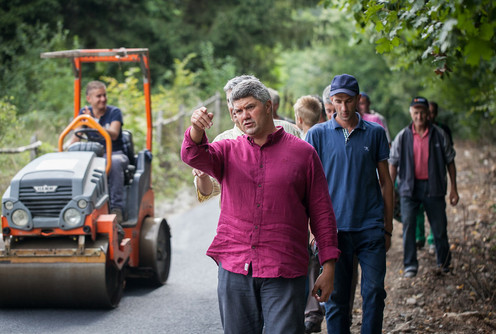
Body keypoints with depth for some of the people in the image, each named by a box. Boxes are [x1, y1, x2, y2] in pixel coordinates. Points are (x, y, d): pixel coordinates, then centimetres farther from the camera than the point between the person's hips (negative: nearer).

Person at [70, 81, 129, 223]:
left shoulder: (114, 112, -2)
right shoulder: (84, 113, 9)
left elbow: (114, 135, -19)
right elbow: (76, 137, 3)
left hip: (115, 153, -3)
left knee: (115, 162, -40)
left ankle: (117, 208, -36)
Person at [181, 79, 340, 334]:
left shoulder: (302, 152, 5)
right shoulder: (228, 151, 12)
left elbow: (322, 214, 5)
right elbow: (195, 156, -10)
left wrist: (328, 267, 0)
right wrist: (196, 129, -32)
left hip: (284, 273, -2)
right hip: (234, 268, 3)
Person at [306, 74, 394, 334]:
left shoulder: (375, 133, 6)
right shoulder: (317, 134, 3)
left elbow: (385, 181, 11)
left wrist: (388, 227, 9)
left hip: (370, 227, 1)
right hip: (333, 227, -1)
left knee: (374, 291, -3)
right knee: (336, 296, 3)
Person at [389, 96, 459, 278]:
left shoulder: (439, 135, 1)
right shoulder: (403, 136, 2)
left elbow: (450, 161, 7)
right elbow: (393, 164, 7)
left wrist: (453, 188, 5)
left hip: (433, 187, 0)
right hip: (409, 187, 0)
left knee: (439, 226, 6)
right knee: (408, 225, -7)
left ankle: (444, 261, 26)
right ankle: (410, 264, 2)